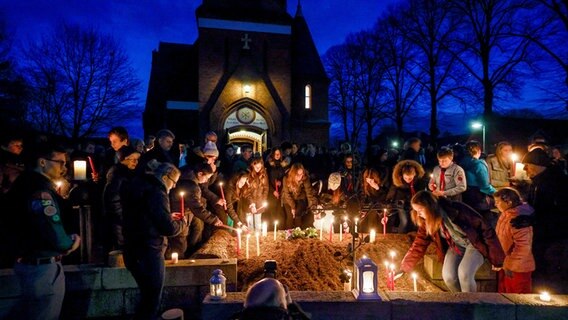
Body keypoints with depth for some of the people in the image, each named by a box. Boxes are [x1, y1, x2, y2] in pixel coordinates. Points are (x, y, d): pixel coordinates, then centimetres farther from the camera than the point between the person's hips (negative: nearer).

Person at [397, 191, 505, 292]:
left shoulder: (457, 210, -28)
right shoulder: (427, 222, -11)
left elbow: (485, 229, -19)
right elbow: (418, 245, -3)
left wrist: (496, 258, -13)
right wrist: (403, 268, -7)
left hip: (474, 244, -4)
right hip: (455, 247, 4)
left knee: (464, 273, -29)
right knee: (448, 275, -20)